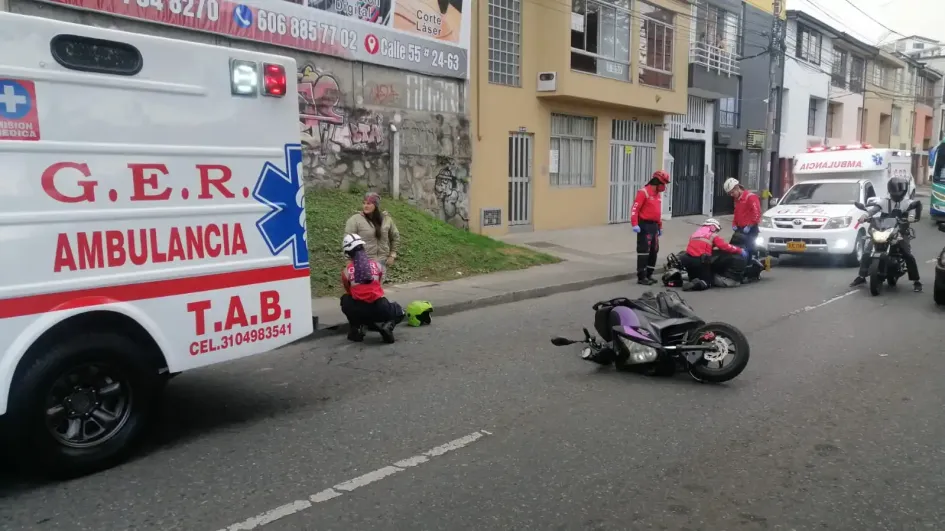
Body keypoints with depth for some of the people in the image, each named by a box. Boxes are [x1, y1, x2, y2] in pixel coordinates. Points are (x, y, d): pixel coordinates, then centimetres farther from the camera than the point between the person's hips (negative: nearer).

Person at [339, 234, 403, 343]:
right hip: (380, 310, 0)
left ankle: (355, 330, 20)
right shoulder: (377, 265, 9)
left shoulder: (346, 271, 6)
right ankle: (386, 325, -1)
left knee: (345, 300, 33)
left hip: (358, 312, 0)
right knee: (398, 311, 32)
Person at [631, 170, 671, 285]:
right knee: (644, 251, -8)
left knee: (654, 251, 12)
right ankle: (641, 277, -4)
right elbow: (635, 208, -19)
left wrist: (660, 226, 24)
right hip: (645, 225, -9)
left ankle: (648, 275, 21)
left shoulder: (657, 194, 17)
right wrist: (635, 224, -27)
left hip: (654, 226, 9)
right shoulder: (643, 192, -12)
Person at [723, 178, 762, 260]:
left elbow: (757, 213, -20)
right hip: (740, 229, 9)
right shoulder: (737, 199, 16)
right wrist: (734, 224, 11)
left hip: (751, 230, -9)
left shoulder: (750, 197, -12)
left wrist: (749, 226, -18)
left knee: (748, 250, -10)